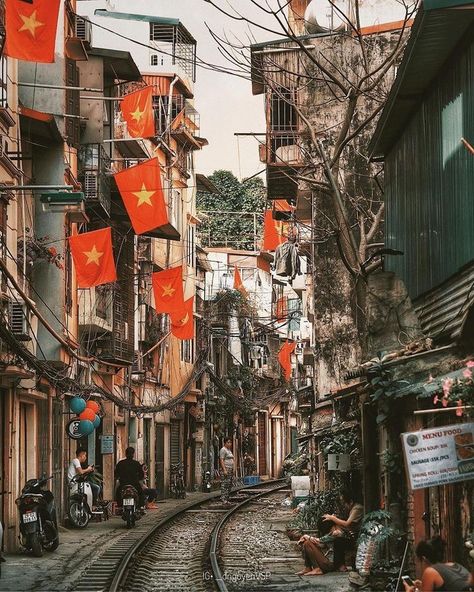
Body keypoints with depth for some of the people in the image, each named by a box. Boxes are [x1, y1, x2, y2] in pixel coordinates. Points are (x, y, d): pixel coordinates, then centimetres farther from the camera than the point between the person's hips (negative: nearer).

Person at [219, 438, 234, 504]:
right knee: (224, 484, -12)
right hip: (225, 469, -10)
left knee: (229, 485, 8)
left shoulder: (229, 450, 20)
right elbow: (221, 460, -16)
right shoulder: (223, 450, -9)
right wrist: (224, 470, -22)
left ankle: (226, 499, 10)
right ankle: (223, 499, -14)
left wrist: (232, 470, 20)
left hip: (230, 470, 10)